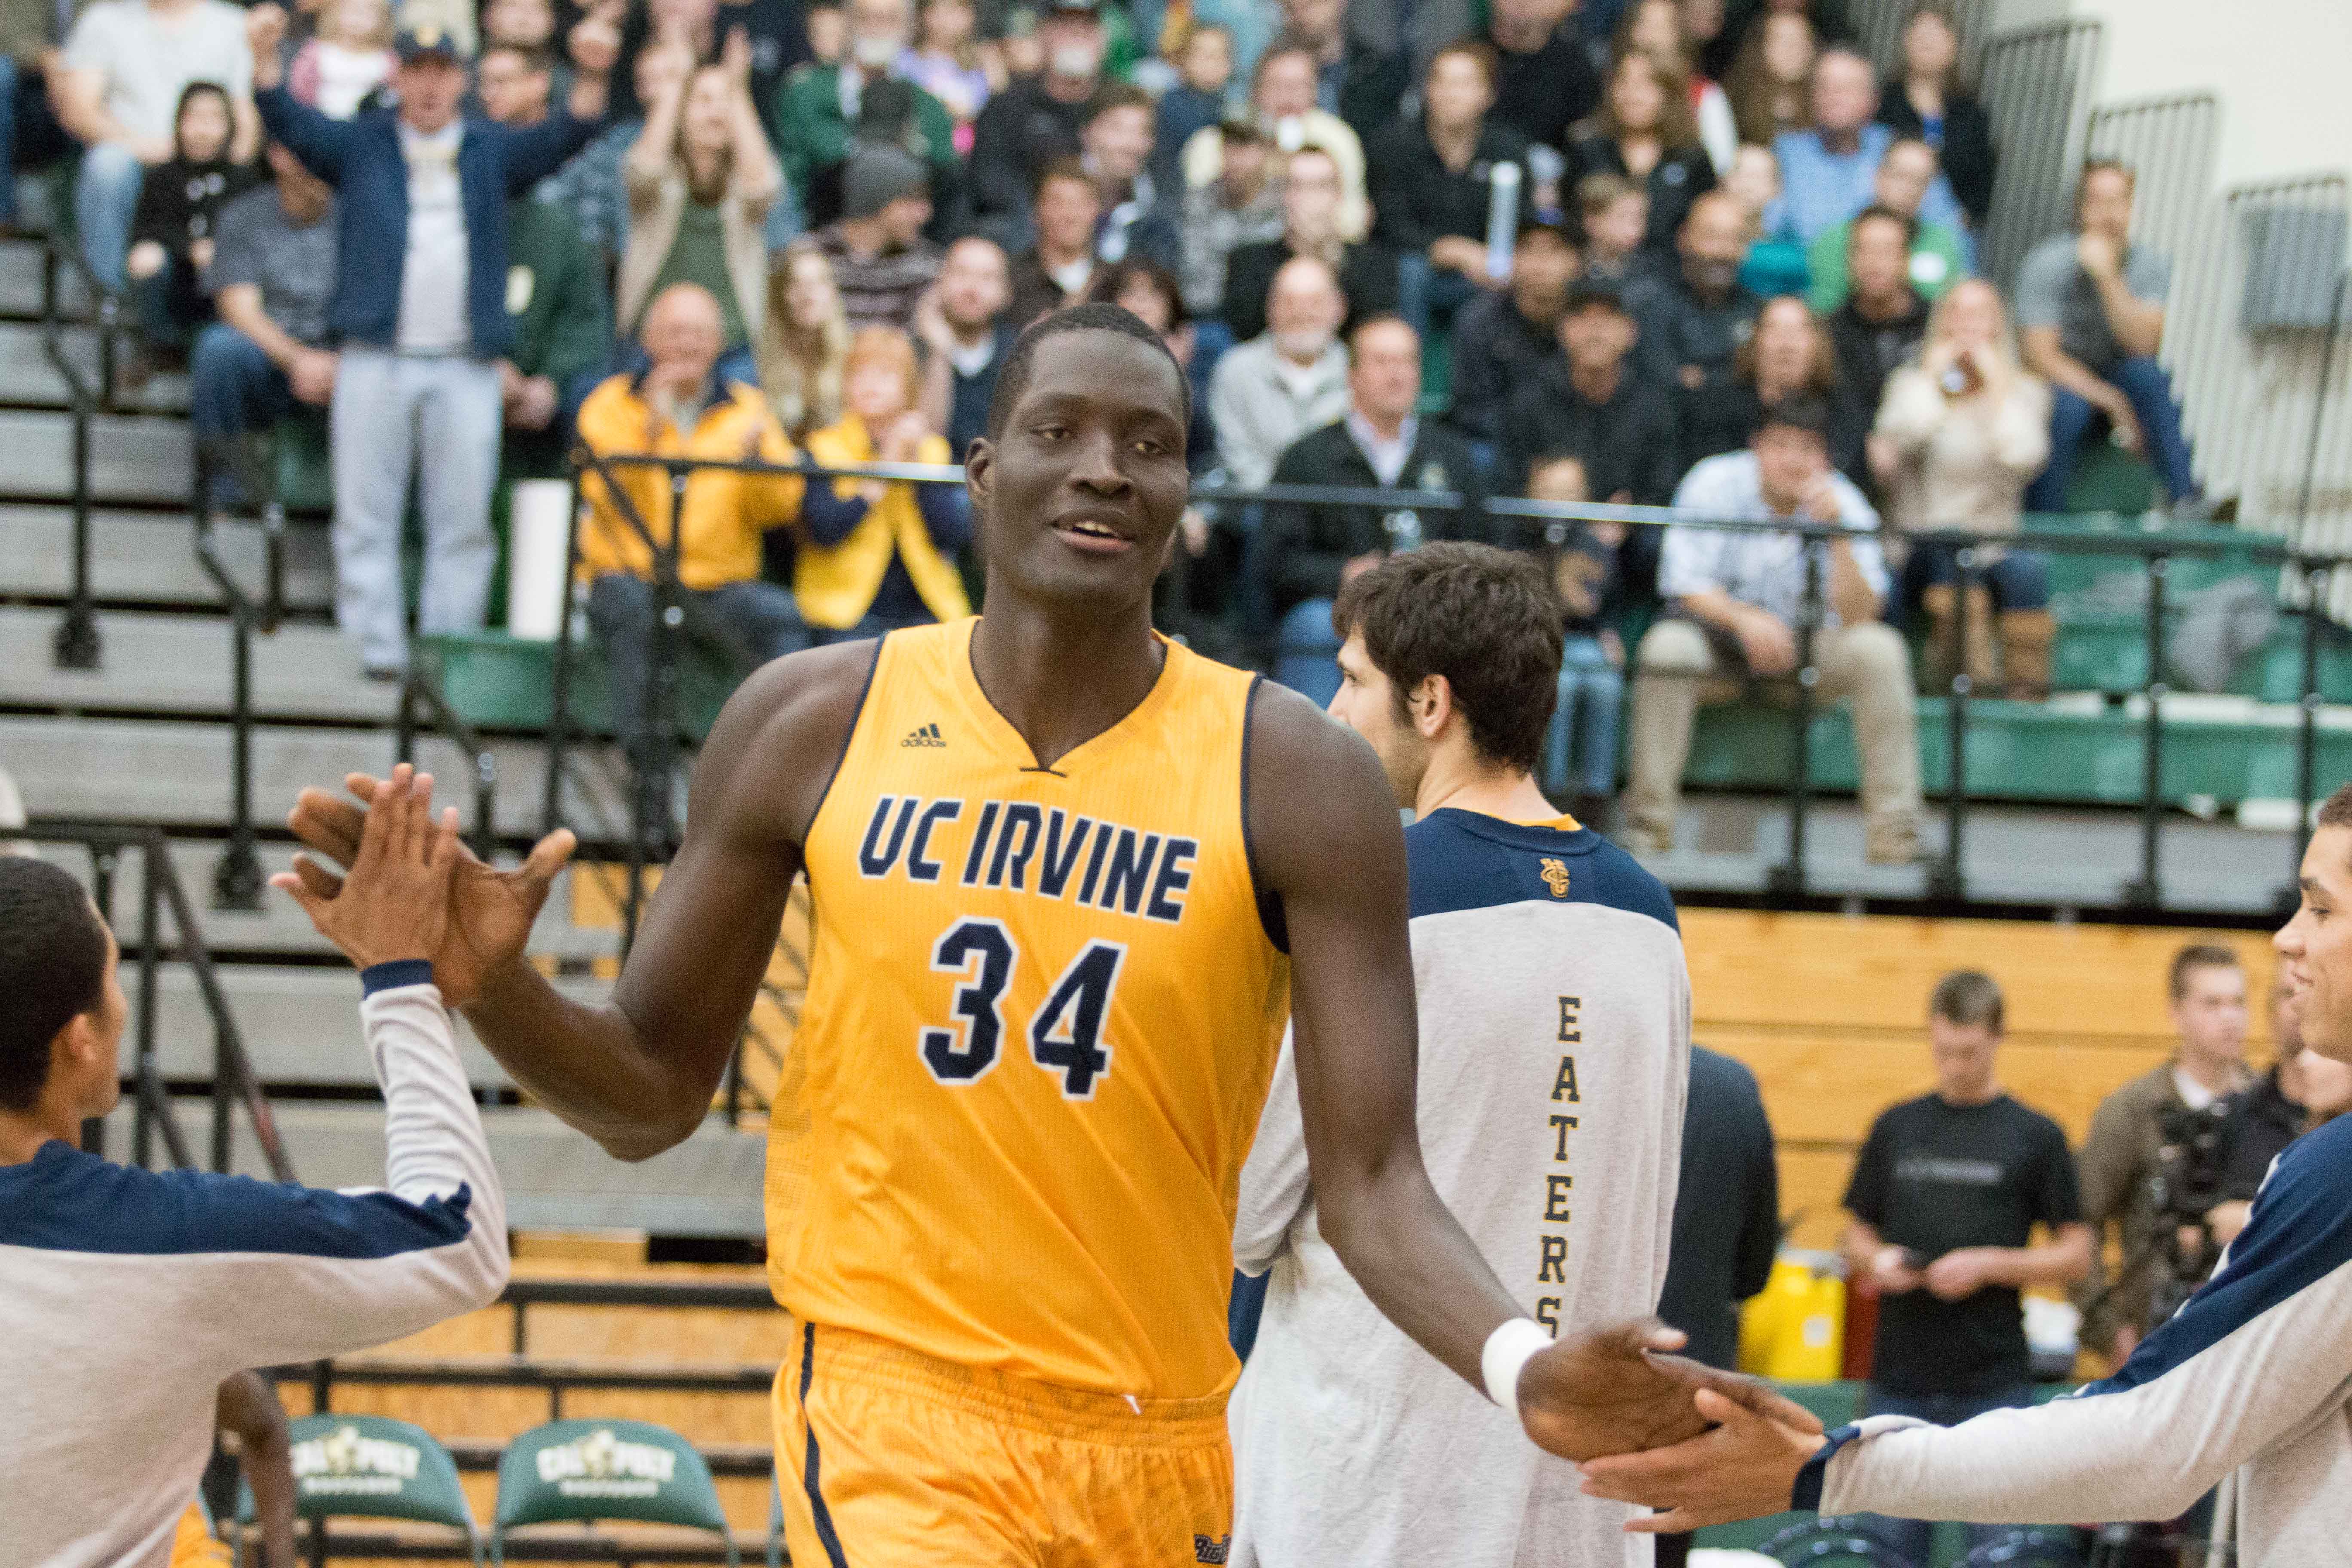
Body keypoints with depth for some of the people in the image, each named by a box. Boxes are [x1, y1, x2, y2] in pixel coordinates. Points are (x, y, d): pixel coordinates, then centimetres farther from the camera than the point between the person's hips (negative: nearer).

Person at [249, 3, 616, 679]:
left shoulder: (492, 152, 14)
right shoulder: (361, 145, 11)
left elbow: (563, 138, 1)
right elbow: (292, 123, -2)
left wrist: (590, 77, -19)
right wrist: (266, 58, -21)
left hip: (467, 367, 1)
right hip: (376, 360, -1)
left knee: (463, 520, 0)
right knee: (366, 515, -2)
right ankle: (378, 649, 1)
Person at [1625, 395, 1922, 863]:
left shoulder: (1845, 503, -8)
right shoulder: (1715, 485, -11)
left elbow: (1859, 617, -17)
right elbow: (1687, 587, -17)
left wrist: (1838, 535, -30)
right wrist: (1742, 618, -37)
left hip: (1802, 650, 2)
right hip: (1721, 636, -2)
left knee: (1880, 649, -26)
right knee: (1668, 646, -35)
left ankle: (1894, 836, -24)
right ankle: (1649, 825, -28)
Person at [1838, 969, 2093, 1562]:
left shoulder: (2035, 1136, 1)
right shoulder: (1897, 1127, 10)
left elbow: (2076, 1256, 0)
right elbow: (1857, 1234, 15)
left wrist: (1987, 1265, -14)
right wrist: (1877, 1261, -7)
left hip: (1993, 1384, -3)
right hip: (1900, 1382, 3)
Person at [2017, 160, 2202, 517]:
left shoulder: (2151, 265, -8)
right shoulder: (2046, 265, -15)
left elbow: (2143, 345, -22)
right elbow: (2042, 356, -19)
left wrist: (2108, 277, -33)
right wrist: (2112, 403, -28)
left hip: (2119, 380, 2)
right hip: (2061, 381, -2)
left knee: (2146, 374, -31)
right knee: (2069, 406, -37)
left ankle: (2186, 497, -32)